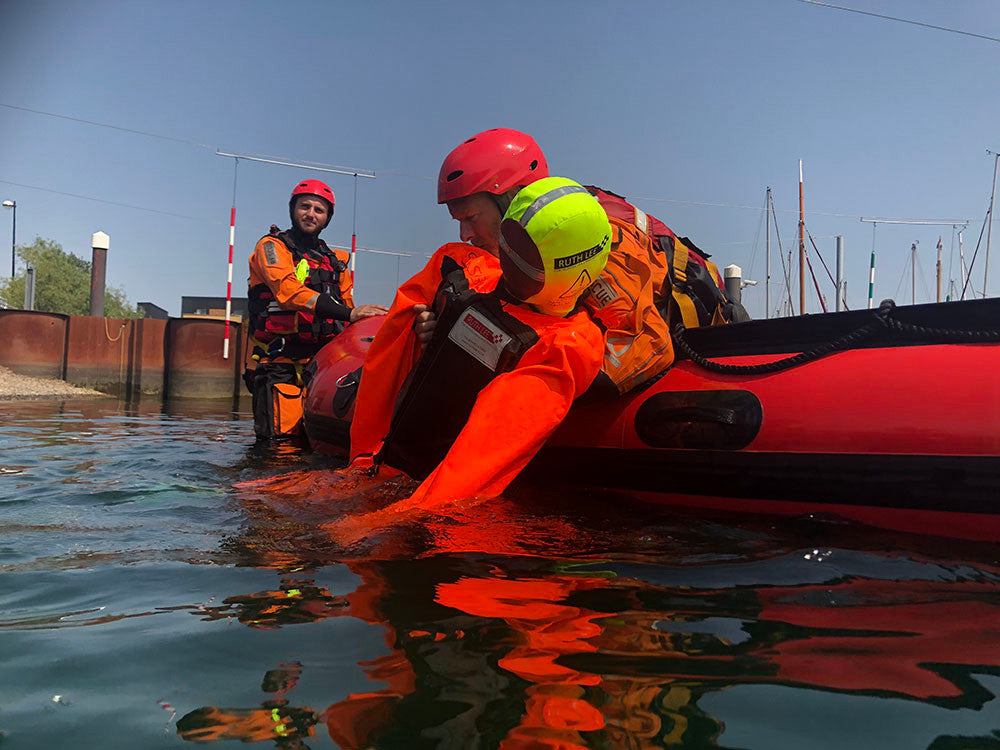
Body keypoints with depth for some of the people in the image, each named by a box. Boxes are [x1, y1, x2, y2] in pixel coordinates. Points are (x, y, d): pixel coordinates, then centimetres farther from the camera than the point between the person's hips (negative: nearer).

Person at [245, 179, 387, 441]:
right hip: (282, 362, -5)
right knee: (282, 438, -16)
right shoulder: (272, 246, 6)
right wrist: (348, 313, -24)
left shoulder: (335, 261, 24)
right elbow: (288, 291, -13)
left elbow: (346, 303, 21)